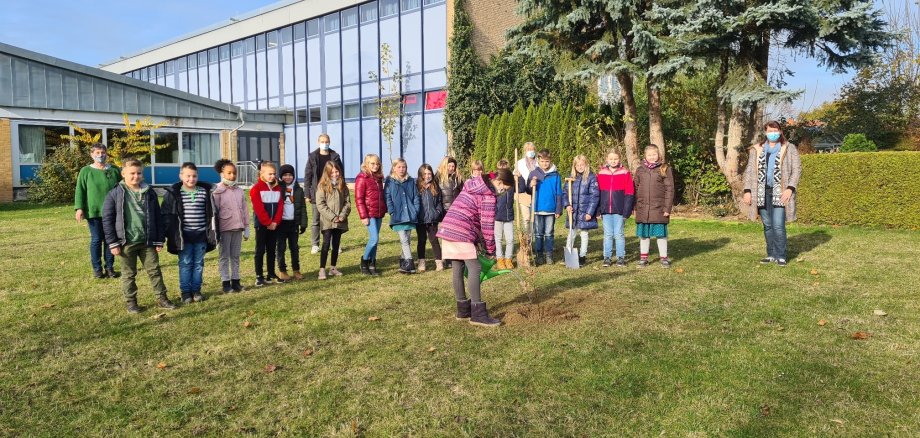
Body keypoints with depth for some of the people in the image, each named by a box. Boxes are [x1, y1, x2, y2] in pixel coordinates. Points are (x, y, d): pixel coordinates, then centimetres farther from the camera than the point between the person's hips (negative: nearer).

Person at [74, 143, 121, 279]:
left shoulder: (115, 170, 6)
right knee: (96, 240, 4)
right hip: (94, 212, -2)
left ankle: (110, 267, 16)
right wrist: (79, 208, -11)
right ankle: (97, 268, 13)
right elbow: (80, 191, -1)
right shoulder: (86, 171, 1)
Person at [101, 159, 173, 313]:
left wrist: (159, 240, 4)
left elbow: (157, 218, 7)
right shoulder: (115, 194, -5)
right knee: (129, 274, 10)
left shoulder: (149, 193, 4)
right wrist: (113, 243, -7)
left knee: (154, 270, 8)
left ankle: (161, 298, 18)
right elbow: (107, 219, -3)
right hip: (126, 243, -2)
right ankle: (131, 302, 22)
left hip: (147, 242, 2)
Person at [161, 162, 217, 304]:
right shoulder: (173, 193, -3)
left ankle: (196, 290, 20)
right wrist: (171, 234, -7)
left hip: (201, 235, 2)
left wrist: (212, 233, 5)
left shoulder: (205, 191, 3)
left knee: (198, 264, 9)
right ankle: (185, 292, 14)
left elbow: (211, 213, 8)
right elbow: (167, 215, -1)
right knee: (185, 264, 4)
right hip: (184, 236, -2)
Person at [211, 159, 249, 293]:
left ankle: (235, 280, 16)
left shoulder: (240, 191, 8)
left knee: (236, 256, 10)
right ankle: (225, 282, 8)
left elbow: (245, 210, 11)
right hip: (224, 229, -4)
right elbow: (214, 212, -7)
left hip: (237, 228, 4)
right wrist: (215, 230, -10)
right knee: (224, 256, 3)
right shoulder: (217, 192, -4)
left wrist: (246, 228, 10)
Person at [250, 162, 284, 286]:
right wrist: (268, 223, -16)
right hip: (261, 224, -5)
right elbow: (258, 208, -13)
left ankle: (271, 274, 17)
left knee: (272, 250, 10)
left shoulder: (278, 188, 9)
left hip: (274, 224, 5)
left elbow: (279, 206, 4)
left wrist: (275, 222, -8)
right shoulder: (256, 188, -7)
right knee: (260, 250, 0)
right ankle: (259, 276, 4)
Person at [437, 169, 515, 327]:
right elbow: (487, 227, -10)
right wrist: (490, 250, 1)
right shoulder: (488, 196, -9)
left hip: (448, 228, 10)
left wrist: (482, 242, 20)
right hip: (461, 233, -10)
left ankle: (463, 309, 21)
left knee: (458, 268, 13)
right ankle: (478, 314, -6)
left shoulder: (474, 186, 20)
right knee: (475, 268, -7)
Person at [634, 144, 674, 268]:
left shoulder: (665, 169, 0)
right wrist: (636, 207, 5)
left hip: (659, 208, -3)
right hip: (643, 208, 3)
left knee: (661, 233, 4)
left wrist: (667, 208, -9)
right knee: (644, 233, 9)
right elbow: (636, 189, 11)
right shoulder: (640, 170, 9)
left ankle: (664, 258, 16)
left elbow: (669, 189, -3)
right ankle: (643, 257, 19)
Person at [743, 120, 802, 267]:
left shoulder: (789, 149, 5)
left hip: (779, 192, -3)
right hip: (762, 192, 3)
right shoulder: (757, 150, 12)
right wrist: (747, 191, 2)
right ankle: (771, 254, 16)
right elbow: (749, 171, 11)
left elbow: (797, 169, 1)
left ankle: (781, 256, 0)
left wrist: (790, 188, -12)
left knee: (778, 225, -9)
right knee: (767, 225, 7)